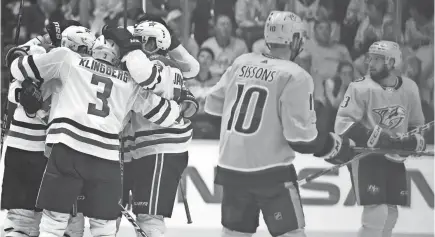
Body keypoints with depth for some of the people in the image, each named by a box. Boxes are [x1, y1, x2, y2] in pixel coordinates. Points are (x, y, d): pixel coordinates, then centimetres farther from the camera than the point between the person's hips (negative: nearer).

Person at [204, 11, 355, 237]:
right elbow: (301, 136, -14)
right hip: (271, 173, -6)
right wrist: (334, 146, 3)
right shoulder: (295, 76, -11)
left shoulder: (242, 63, 5)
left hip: (231, 167, 6)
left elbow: (213, 104, 14)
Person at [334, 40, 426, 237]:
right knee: (376, 213, -17)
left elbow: (417, 124, 14)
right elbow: (343, 125, -18)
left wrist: (416, 141, -8)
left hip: (394, 159, 6)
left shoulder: (409, 88, 1)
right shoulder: (361, 88, -14)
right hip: (365, 157, -6)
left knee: (390, 214, 13)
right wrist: (375, 137, -28)